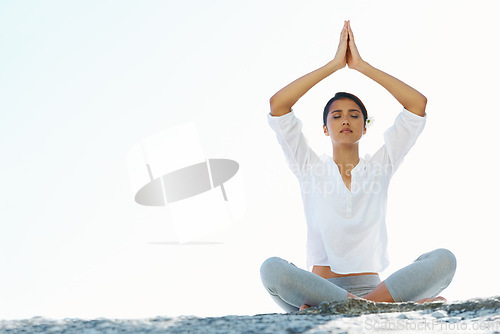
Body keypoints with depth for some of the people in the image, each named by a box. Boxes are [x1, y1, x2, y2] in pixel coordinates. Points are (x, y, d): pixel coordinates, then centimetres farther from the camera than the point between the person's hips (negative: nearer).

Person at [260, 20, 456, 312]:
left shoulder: (379, 168, 15)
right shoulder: (311, 168, 12)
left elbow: (418, 103, 7)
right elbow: (278, 105, 0)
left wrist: (361, 65, 6)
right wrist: (334, 64, 3)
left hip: (372, 285, 1)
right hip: (320, 285, -1)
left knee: (444, 260, -24)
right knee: (272, 269, -34)